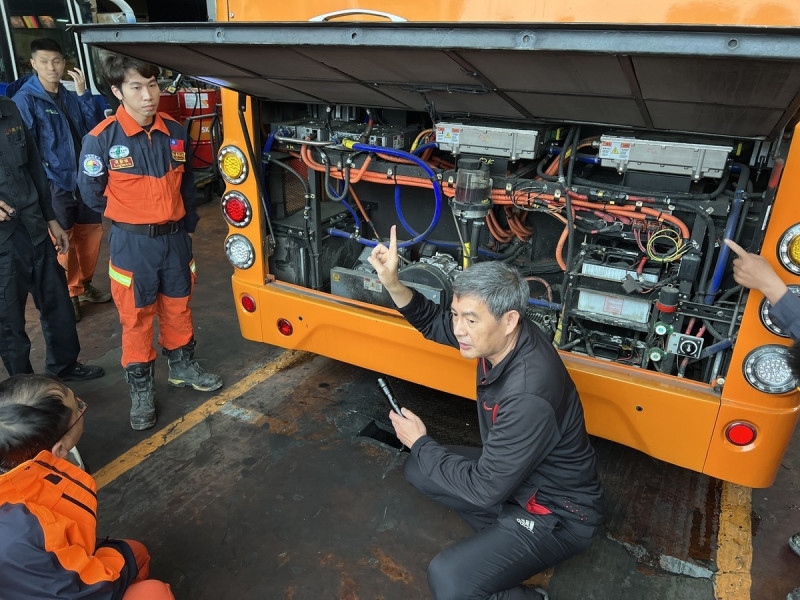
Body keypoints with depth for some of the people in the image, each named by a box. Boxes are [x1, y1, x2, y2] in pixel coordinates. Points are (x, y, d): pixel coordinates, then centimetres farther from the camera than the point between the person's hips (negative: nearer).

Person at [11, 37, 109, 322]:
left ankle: (82, 285, 33)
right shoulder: (24, 100, -8)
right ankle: (65, 296, 15)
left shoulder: (71, 96, 9)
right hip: (53, 185, -6)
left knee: (91, 231, 15)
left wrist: (83, 94, -10)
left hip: (83, 180, 6)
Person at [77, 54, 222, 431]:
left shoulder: (176, 133, -1)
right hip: (132, 244, -3)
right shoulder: (101, 140, -14)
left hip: (175, 238, 4)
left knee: (178, 308, 18)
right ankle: (141, 389, 23)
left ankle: (182, 367, 38)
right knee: (136, 318, 7)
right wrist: (129, 219, 7)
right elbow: (91, 193, -2)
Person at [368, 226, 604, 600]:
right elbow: (432, 322, 3)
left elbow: (484, 489, -29)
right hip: (511, 471, 8)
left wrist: (420, 444, -15)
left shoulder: (529, 397, -39)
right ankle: (504, 535, 15)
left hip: (558, 513, -8)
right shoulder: (499, 335, -14)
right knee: (417, 470, 9)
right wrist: (392, 283, -15)